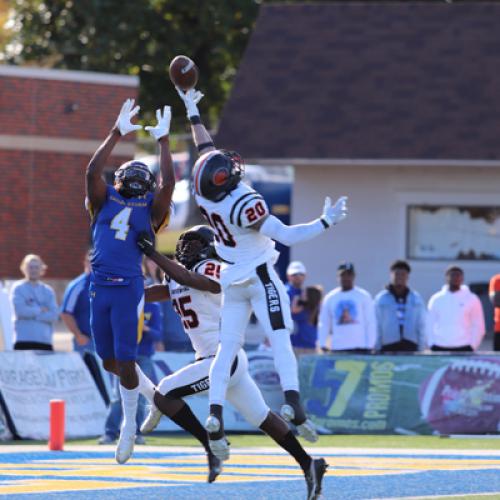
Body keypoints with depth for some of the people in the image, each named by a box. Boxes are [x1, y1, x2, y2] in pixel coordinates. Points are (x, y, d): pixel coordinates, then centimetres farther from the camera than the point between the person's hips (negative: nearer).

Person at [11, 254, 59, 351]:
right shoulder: (18, 288, 3)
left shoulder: (48, 290, 12)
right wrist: (40, 310, -4)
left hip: (45, 340, 4)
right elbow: (20, 310, -12)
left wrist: (32, 314, -9)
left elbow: (54, 315, 0)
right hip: (24, 340, -4)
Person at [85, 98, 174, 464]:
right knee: (109, 360, 12)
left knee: (125, 361, -4)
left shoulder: (151, 208, 6)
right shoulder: (104, 201, 11)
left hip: (129, 288, -4)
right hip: (100, 286, 4)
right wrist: (117, 134, -2)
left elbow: (168, 183, -8)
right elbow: (93, 171, -2)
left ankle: (129, 427, 11)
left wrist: (163, 141, -3)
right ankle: (151, 391, 38)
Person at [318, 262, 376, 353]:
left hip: (360, 348, -2)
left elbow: (370, 323, 1)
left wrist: (369, 345, -7)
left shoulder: (364, 296, 4)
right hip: (337, 348, 2)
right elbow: (324, 323, 13)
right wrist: (322, 344, 1)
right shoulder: (329, 298, 12)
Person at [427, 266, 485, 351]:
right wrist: (431, 344, 1)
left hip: (463, 348, -2)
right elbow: (430, 325, 12)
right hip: (439, 349, 2)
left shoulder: (472, 299, 3)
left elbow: (478, 326, 4)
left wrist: (472, 345, -6)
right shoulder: (436, 299, 9)